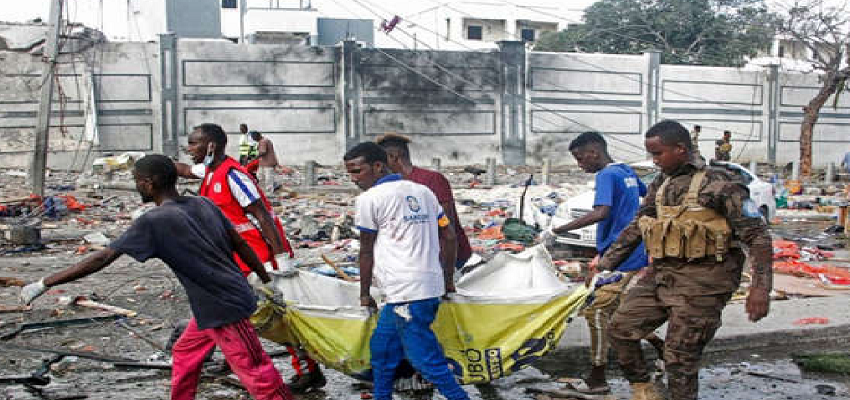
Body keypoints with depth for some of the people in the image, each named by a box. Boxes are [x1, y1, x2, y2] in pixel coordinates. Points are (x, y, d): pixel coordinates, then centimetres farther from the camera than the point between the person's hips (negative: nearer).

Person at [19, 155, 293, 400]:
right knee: (185, 354, 24)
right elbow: (241, 245, 10)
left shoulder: (153, 222, -15)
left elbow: (101, 260, -15)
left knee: (256, 375, -1)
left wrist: (43, 285, -7)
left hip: (223, 309, -9)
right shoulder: (203, 204, 5)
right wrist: (268, 282, 20)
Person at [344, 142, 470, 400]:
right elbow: (449, 237, 15)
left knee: (426, 359, -4)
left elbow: (367, 251, 0)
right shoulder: (422, 191, 14)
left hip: (407, 294, -9)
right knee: (381, 347, 20)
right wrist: (448, 280, 23)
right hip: (432, 287, 9)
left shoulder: (369, 199, -6)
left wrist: (364, 294, 11)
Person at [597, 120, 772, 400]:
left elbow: (757, 235, -11)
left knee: (680, 356, -5)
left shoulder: (718, 184, -9)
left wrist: (761, 285, -20)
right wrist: (605, 264, 17)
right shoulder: (660, 185, 13)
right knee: (621, 327, 5)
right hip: (660, 275, 7)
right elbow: (635, 229, 20)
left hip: (701, 282, -7)